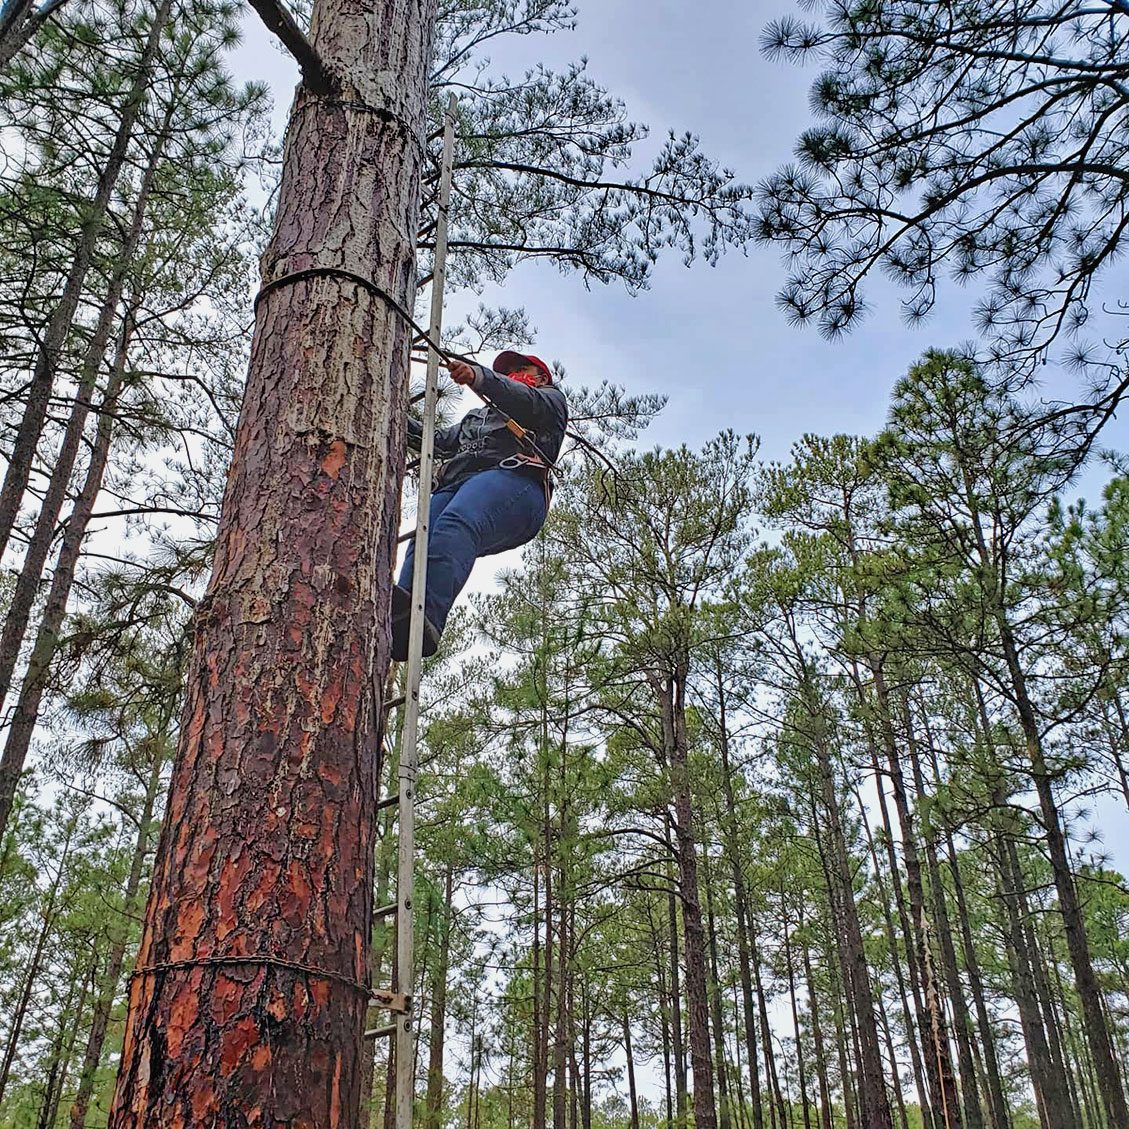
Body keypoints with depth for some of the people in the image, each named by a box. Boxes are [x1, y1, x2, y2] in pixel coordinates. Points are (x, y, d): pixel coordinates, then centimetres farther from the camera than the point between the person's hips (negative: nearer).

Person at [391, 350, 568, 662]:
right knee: (424, 541, -29)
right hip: (453, 484, 5)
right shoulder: (476, 417, 50)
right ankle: (396, 627, -55)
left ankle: (427, 619, -62)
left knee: (455, 525, -38)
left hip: (511, 476, -5)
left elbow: (525, 402, 6)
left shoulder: (550, 399, 31)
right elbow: (440, 441, 37)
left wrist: (479, 376, -12)